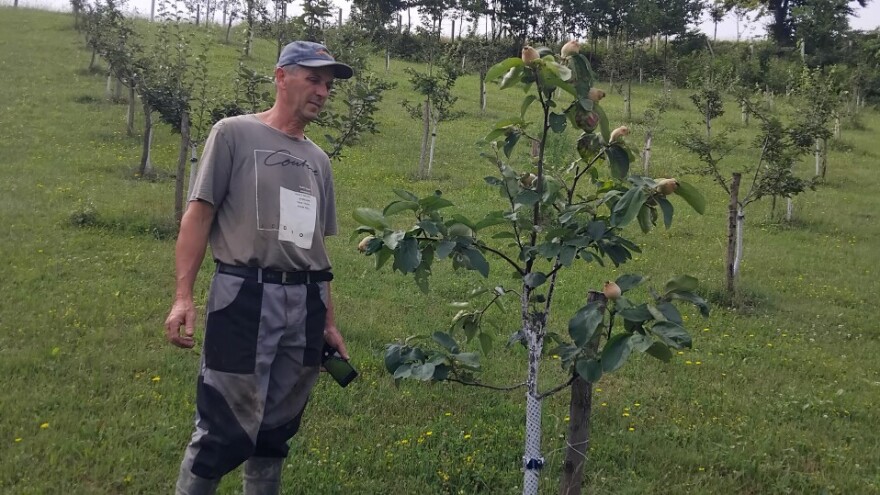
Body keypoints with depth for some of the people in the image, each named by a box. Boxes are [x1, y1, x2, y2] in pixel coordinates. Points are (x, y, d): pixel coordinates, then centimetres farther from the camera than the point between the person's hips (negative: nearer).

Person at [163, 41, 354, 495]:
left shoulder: (318, 160, 17)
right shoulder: (235, 133, 0)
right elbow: (198, 214, -5)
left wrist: (328, 322, 18)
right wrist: (183, 296, -14)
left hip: (305, 304, 6)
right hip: (245, 296, -6)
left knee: (276, 431, 12)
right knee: (224, 430, -7)